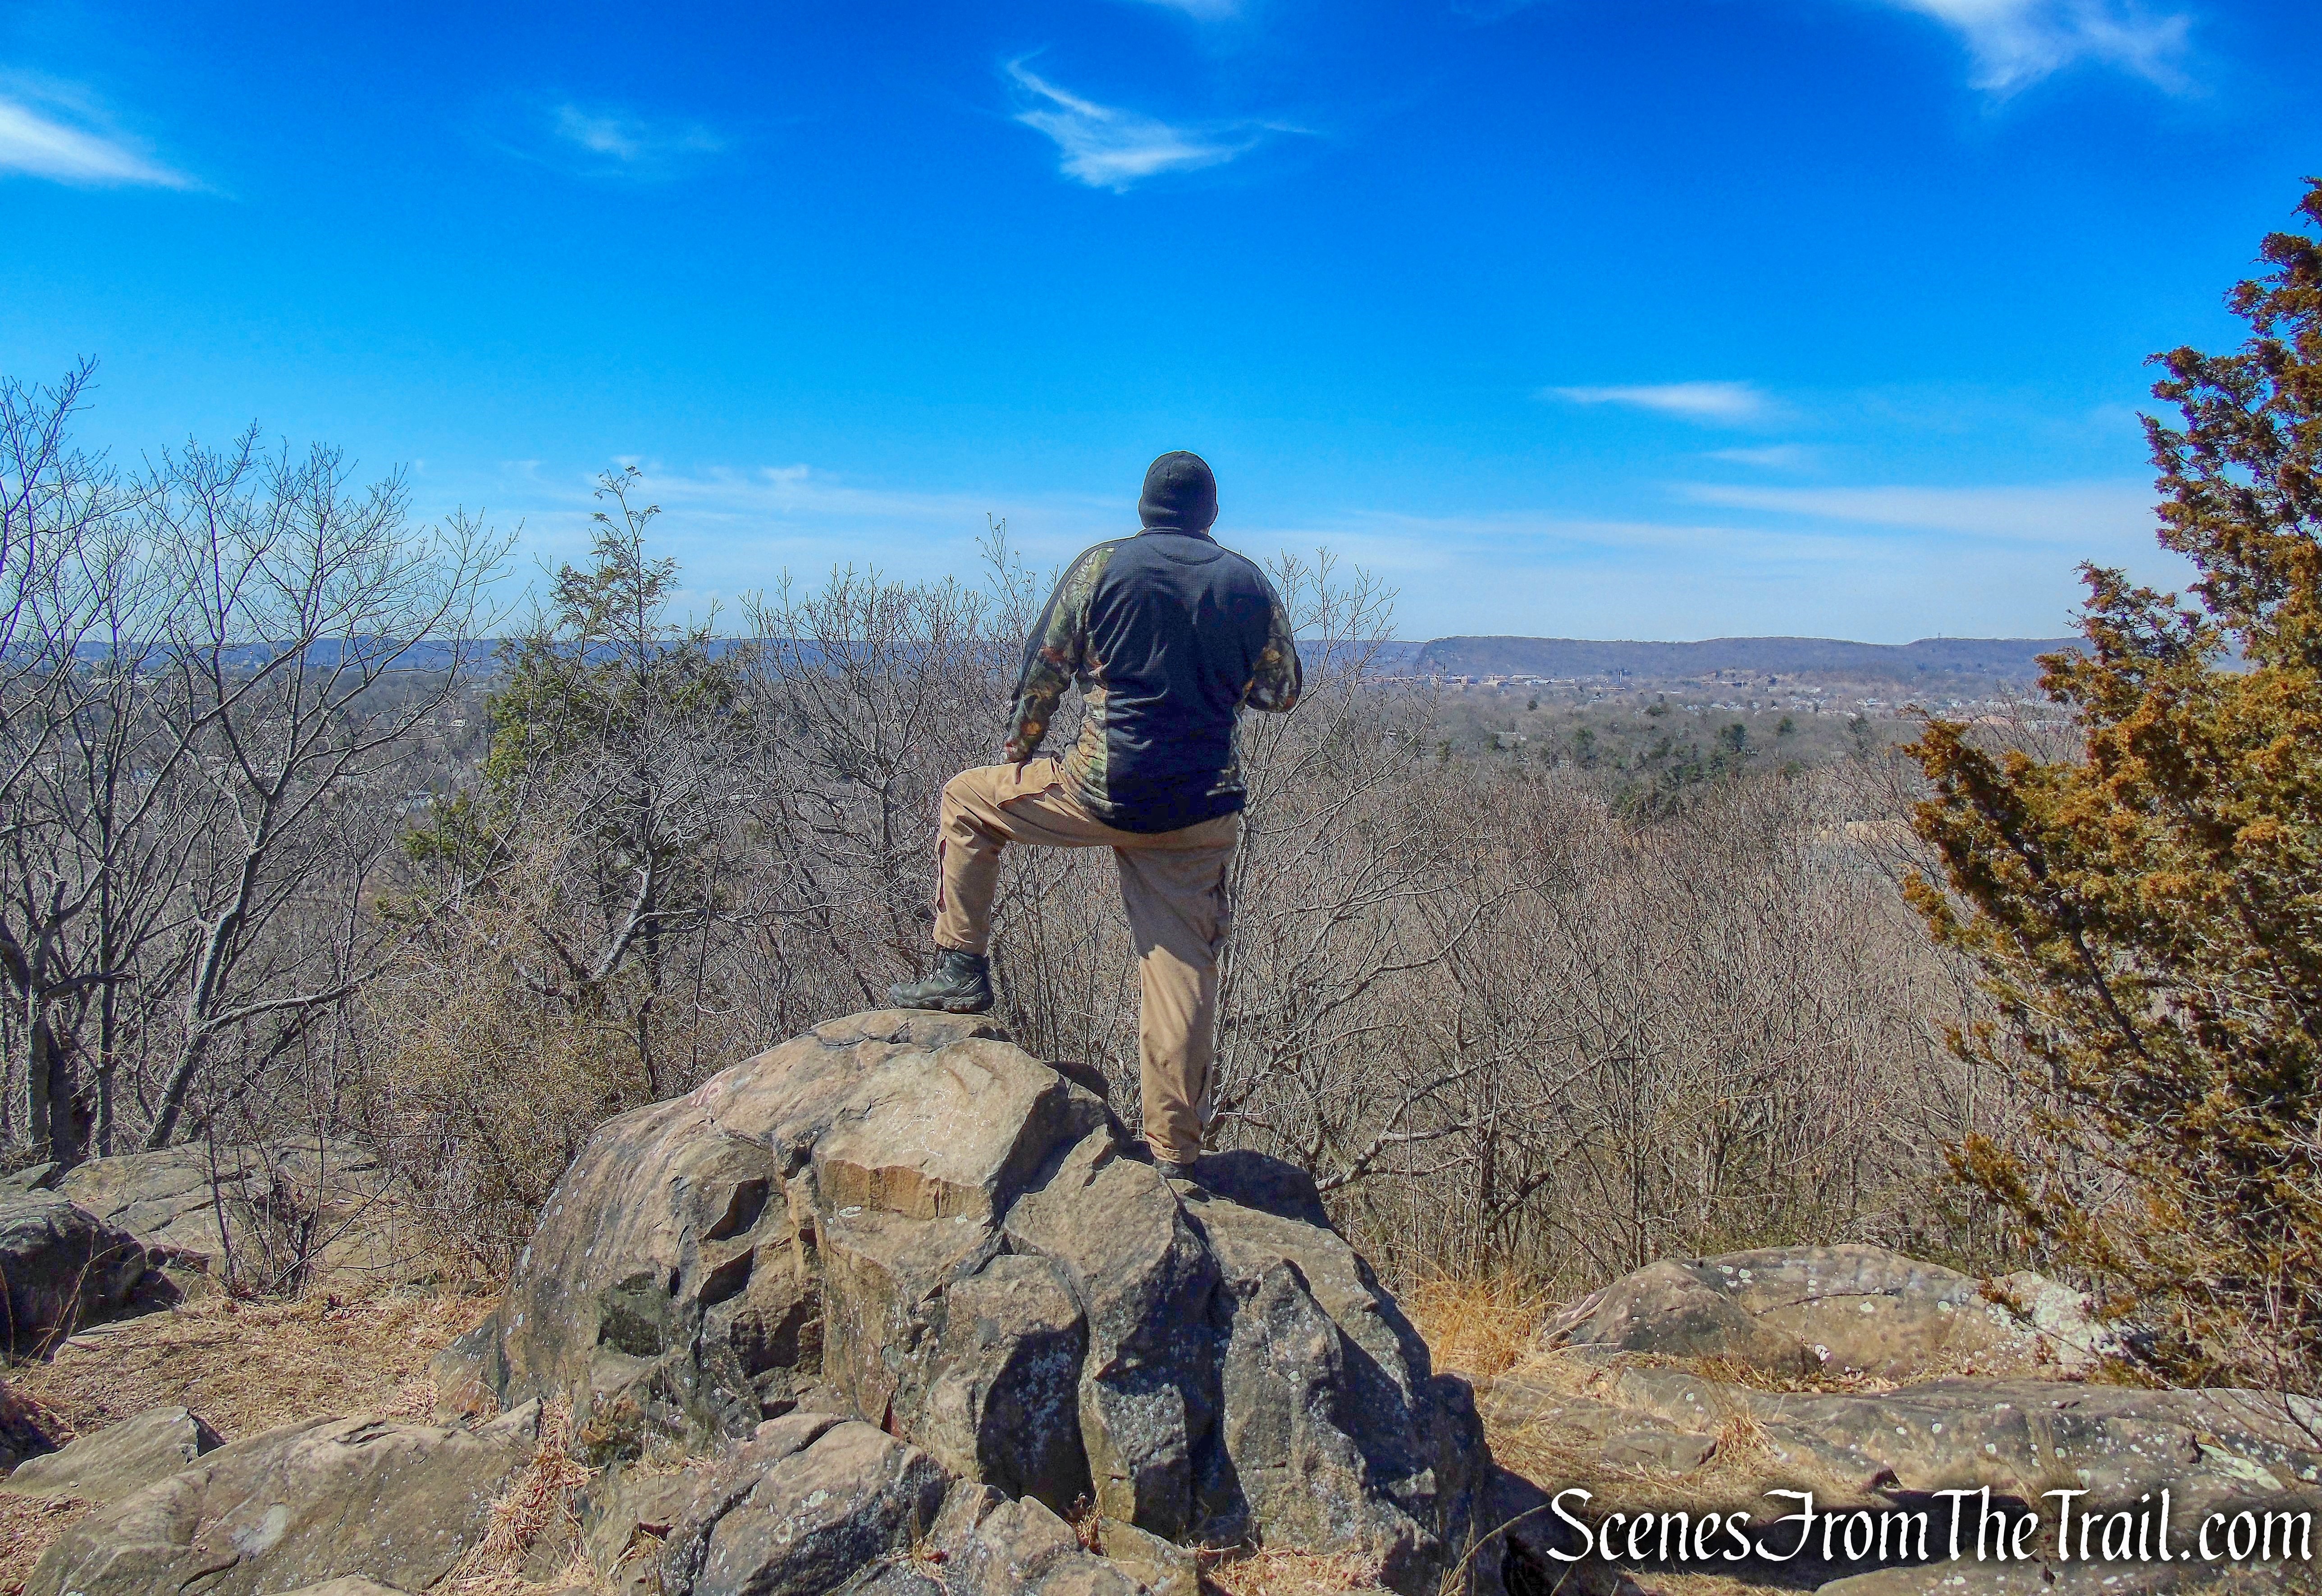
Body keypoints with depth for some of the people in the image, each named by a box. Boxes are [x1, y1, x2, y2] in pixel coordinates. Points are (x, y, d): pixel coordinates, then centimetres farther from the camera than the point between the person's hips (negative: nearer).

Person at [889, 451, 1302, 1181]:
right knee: (1182, 968, 7)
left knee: (966, 801, 20)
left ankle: (961, 968, 17)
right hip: (1203, 814, 3)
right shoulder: (1249, 584, 7)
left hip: (1104, 792, -2)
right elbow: (1281, 691, 14)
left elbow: (1043, 672, 2)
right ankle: (1175, 1153, 10)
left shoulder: (1102, 566, 0)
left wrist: (1016, 755, 17)